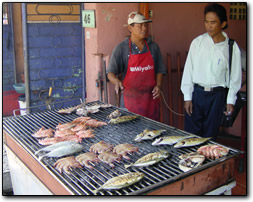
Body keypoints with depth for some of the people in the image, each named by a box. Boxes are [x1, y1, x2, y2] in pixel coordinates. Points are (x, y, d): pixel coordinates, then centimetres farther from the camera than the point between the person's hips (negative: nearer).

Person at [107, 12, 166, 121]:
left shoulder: (153, 47, 7)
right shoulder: (121, 48, -3)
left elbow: (159, 70, 11)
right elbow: (111, 73, -5)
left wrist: (158, 85, -6)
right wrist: (117, 81, -26)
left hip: (151, 97, 3)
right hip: (130, 99, -3)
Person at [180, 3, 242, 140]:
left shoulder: (231, 47, -3)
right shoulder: (197, 42, -3)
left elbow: (235, 76, 4)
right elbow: (188, 70, 0)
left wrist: (230, 100, 4)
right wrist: (187, 97, -2)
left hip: (217, 95, 0)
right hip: (196, 92, 1)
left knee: (210, 134, 11)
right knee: (191, 132, 6)